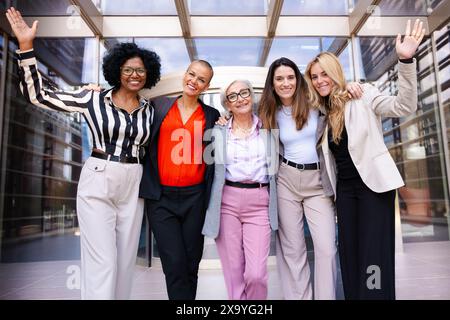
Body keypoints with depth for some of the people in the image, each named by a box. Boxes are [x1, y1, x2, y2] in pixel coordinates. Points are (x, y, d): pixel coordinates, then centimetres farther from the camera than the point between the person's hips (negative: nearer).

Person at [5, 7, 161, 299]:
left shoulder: (149, 110, 8)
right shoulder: (93, 99, -3)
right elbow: (37, 95, -5)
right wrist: (26, 46, -13)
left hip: (133, 187, 4)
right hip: (97, 184, -4)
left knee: (126, 260, 12)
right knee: (102, 262, -4)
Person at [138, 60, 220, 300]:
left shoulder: (212, 116, 9)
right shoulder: (158, 106, 7)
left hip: (195, 197, 1)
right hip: (161, 197, -1)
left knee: (191, 264, 8)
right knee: (175, 264, -4)